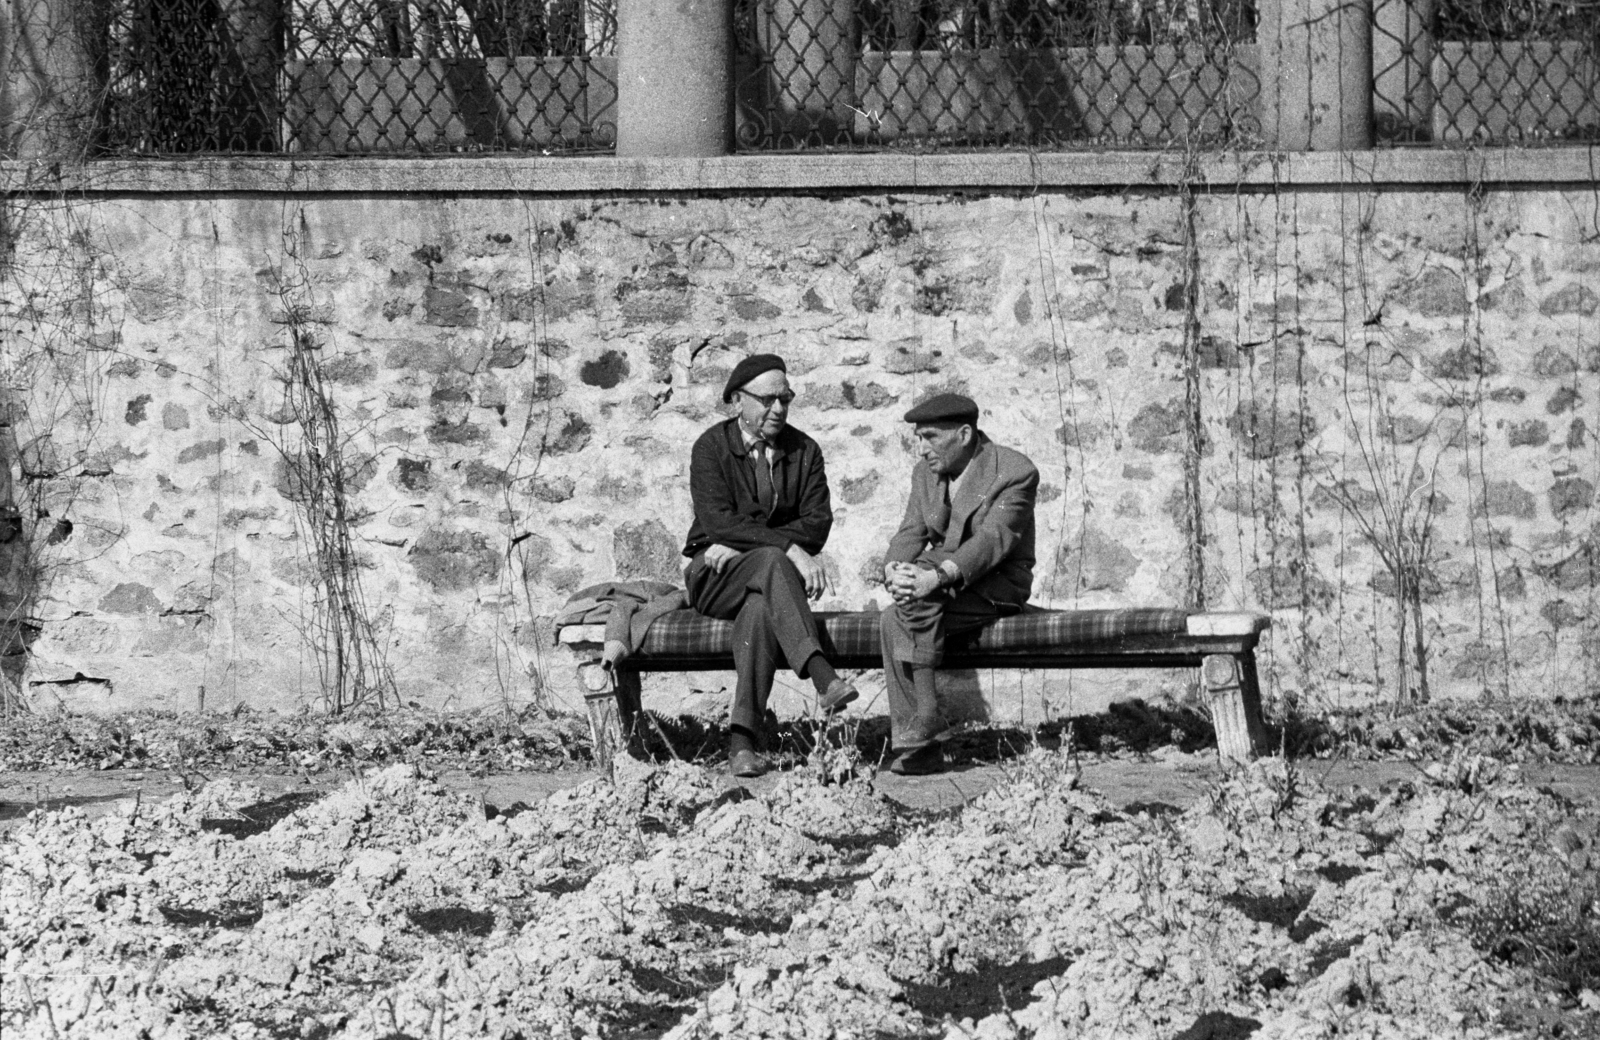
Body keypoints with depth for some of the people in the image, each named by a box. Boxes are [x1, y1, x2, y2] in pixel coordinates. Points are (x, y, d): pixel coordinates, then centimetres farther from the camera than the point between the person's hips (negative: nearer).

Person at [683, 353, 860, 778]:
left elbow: (817, 523, -2)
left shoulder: (804, 451, 8)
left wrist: (740, 543, -14)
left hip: (771, 568, 2)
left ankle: (743, 740, -44)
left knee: (762, 607, -37)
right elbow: (718, 522, -16)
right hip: (714, 578, -2)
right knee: (772, 563, -37)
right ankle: (823, 678, -56)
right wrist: (789, 548, -28)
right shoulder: (711, 447, -2)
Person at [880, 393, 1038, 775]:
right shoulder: (925, 474, 12)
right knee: (895, 619, -27)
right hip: (939, 583, 6)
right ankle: (917, 746, -29)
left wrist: (938, 577, -37)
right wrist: (894, 569, -21)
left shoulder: (1015, 472, -11)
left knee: (898, 620, -31)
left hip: (997, 583, -6)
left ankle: (914, 739, -28)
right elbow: (911, 532, 4)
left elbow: (994, 539, -23)